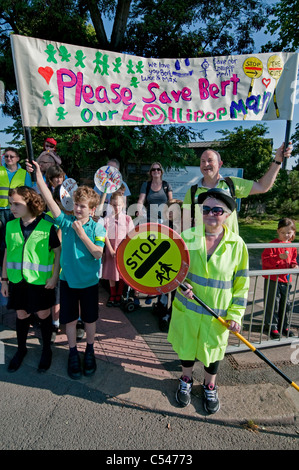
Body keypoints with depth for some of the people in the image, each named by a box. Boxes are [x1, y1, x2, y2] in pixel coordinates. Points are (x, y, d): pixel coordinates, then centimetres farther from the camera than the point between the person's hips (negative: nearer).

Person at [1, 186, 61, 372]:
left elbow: (58, 252, -6)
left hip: (41, 281, -3)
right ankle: (21, 349, 42)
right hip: (17, 280, 4)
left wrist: (55, 276, -11)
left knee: (44, 315, 11)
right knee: (21, 315, 18)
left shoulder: (47, 227, -13)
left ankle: (47, 350, 34)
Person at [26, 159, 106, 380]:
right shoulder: (66, 222, -7)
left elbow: (98, 254, -19)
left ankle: (90, 350, 40)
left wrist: (81, 234, -24)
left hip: (89, 281, -1)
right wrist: (38, 175, -20)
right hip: (68, 279, 2)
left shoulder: (97, 227, -11)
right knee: (69, 319, 14)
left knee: (90, 319, 15)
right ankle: (73, 353, 38)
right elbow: (50, 201, -14)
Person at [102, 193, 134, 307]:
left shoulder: (127, 218, -1)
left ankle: (119, 295, 22)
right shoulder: (107, 219, 0)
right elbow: (105, 236, -4)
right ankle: (112, 295, 25)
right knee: (111, 272, 8)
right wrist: (111, 250, -11)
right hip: (111, 247, 1)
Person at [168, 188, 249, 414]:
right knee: (187, 347, 20)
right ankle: (186, 381, 52)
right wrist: (180, 284, -19)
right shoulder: (187, 237, -11)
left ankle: (210, 387, 51)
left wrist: (235, 314, -5)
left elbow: (242, 283, -3)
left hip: (218, 313, 0)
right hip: (187, 308, 1)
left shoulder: (237, 245, -11)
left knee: (213, 350, 20)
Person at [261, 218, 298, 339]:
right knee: (272, 304, 2)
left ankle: (284, 326, 33)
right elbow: (265, 260, -19)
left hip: (286, 279, 7)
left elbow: (293, 260, 22)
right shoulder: (273, 244, -13)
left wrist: (294, 265, 1)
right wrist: (280, 257, -29)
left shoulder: (292, 247, 9)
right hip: (272, 280, -6)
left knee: (285, 304, 17)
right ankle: (272, 327, 17)